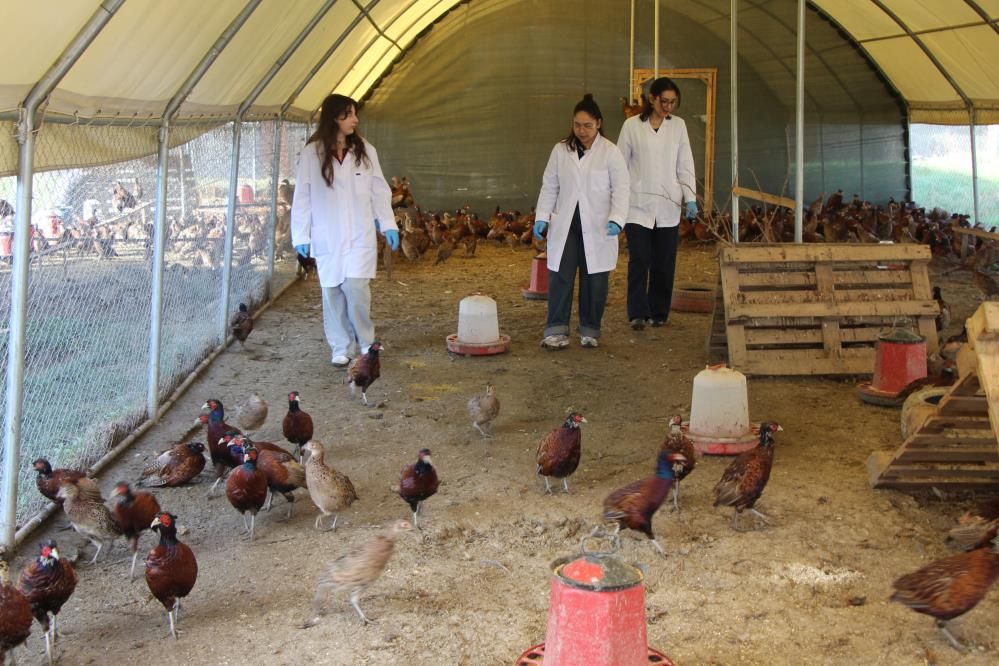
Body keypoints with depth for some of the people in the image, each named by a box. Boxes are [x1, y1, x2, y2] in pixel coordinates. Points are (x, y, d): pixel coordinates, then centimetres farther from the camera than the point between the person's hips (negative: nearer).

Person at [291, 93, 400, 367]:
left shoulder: (365, 151, 4)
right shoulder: (312, 153, -2)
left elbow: (379, 191, 8)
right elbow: (302, 197, 0)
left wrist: (388, 225, 1)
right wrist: (301, 235, -3)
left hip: (360, 235, 0)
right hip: (327, 238, 0)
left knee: (356, 287, -11)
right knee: (333, 293, 4)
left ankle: (366, 342, 8)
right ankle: (340, 348, 17)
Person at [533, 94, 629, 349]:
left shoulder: (611, 152, -4)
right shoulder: (560, 150, 5)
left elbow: (621, 189, -6)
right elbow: (549, 186, 9)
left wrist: (616, 219, -19)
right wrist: (541, 217, 0)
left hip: (597, 228, -2)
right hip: (565, 226, 2)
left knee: (594, 280, 5)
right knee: (560, 277, -4)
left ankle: (590, 330, 17)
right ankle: (556, 330, -1)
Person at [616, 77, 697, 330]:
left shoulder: (678, 125, 7)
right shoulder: (632, 125, 0)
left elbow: (685, 165, 8)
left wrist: (690, 197, -3)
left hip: (668, 205, 2)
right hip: (638, 204, -2)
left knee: (664, 263, 5)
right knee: (639, 260, -11)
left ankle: (659, 313, 16)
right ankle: (638, 314, -8)